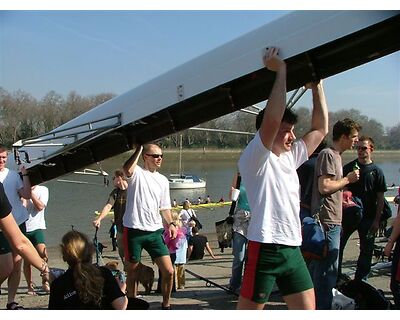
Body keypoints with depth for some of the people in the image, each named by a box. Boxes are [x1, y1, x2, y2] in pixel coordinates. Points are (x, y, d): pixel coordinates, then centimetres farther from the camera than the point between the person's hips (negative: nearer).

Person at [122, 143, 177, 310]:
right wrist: (138, 149, -19)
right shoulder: (137, 172, -3)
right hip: (134, 230, -4)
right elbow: (127, 170, -29)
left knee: (168, 271, 0)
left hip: (155, 231, 4)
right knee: (131, 271, 10)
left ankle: (165, 304, 20)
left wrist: (171, 223, 2)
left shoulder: (163, 180, 13)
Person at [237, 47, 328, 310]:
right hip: (265, 249, -8)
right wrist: (281, 70, -17)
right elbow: (271, 119, -25)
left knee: (308, 311, 12)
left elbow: (321, 128, 19)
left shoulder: (291, 157, 15)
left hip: (293, 249, 8)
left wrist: (317, 85, 16)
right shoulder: (254, 159, -8)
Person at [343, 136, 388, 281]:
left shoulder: (376, 171, 1)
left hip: (368, 217, 0)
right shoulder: (348, 167, 3)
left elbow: (380, 198, 1)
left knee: (366, 250, 6)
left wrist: (377, 220, -4)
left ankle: (360, 280, 19)